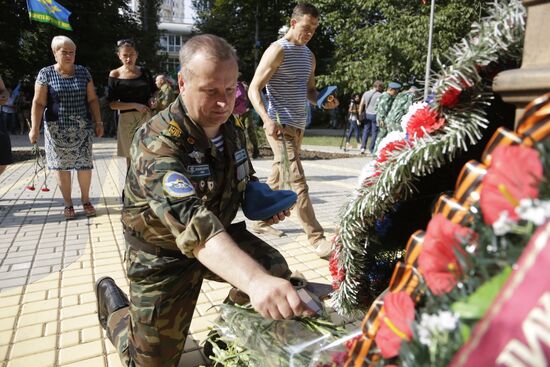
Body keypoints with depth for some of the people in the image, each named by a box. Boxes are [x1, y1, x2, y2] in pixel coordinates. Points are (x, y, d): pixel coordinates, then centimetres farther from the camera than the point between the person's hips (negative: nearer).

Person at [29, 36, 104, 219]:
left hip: (82, 128, 1)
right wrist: (35, 128, -12)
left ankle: (86, 200, 16)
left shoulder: (83, 72, 6)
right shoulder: (45, 73, -1)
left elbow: (92, 99, 8)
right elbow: (38, 103, -4)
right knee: (61, 166, 4)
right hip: (57, 129, -1)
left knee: (84, 164, -1)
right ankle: (68, 203, 16)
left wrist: (98, 122, 2)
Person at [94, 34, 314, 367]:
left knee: (277, 272, -14)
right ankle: (112, 301, 34)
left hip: (222, 235, 6)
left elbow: (245, 181, 13)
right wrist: (254, 279, -60)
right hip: (164, 254, -5)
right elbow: (189, 219, -46)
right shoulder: (157, 143, -29)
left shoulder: (232, 129, -6)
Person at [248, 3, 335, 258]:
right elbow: (253, 89, -12)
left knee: (278, 177, 15)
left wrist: (324, 100, 0)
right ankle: (317, 239, -9)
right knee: (297, 181, -12)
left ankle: (261, 222, 30)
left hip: (299, 125, 8)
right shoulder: (277, 50, -8)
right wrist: (267, 119, -28)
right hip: (280, 125, -8)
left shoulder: (309, 56, 16)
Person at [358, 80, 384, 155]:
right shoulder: (379, 95, -7)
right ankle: (372, 149, 6)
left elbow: (361, 105, 4)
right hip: (375, 115, -4)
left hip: (367, 114, 4)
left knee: (366, 130, 12)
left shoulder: (366, 93, 7)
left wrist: (360, 114, 6)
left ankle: (363, 147, 2)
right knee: (374, 132, 3)